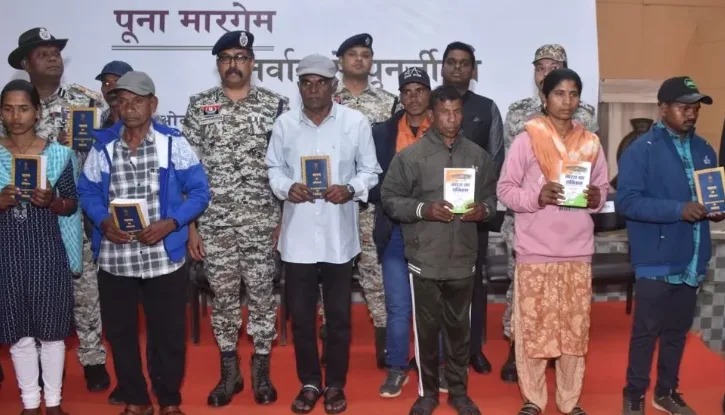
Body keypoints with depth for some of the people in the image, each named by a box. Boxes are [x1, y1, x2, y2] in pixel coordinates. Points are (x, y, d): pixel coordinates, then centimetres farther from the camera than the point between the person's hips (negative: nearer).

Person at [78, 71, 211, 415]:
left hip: (164, 257, -2)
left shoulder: (173, 143, -4)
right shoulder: (102, 146, 3)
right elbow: (87, 191, 8)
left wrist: (170, 223, -17)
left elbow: (199, 191, -3)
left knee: (168, 333, 7)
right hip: (114, 258, 3)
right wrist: (103, 222, -11)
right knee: (120, 332, 12)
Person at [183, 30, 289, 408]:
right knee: (223, 297, 10)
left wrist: (286, 219, -3)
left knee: (262, 295, 6)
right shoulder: (199, 107, 4)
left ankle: (261, 370, 22)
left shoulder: (275, 105, 1)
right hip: (214, 224, 1)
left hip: (262, 223, -1)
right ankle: (229, 371, 25)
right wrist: (190, 225, 1)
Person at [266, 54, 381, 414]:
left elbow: (370, 170, 2)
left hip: (338, 233, -1)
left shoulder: (356, 122, -3)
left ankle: (335, 384, 25)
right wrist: (286, 187, -12)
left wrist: (350, 189, -16)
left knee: (338, 314, 8)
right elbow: (273, 167, 8)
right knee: (300, 313, 9)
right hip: (297, 233, 2)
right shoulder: (284, 124, 2)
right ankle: (309, 382, 26)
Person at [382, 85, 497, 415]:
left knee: (460, 327, 13)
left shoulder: (477, 156, 6)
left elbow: (491, 196, 12)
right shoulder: (410, 156, -4)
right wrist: (422, 209, -17)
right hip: (425, 259, -2)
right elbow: (390, 198, -3)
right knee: (426, 327, 8)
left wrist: (483, 210, -9)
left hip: (463, 258, 3)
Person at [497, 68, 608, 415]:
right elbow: (505, 189, -3)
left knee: (575, 327, 8)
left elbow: (604, 187, 14)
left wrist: (596, 198, -8)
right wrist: (536, 196, -19)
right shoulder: (526, 139, -4)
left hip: (577, 252, 3)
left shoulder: (591, 143, 7)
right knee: (533, 326, 2)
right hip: (535, 251, -3)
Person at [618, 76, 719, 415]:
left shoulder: (703, 149, 10)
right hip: (657, 260, -6)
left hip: (692, 260, 6)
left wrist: (717, 209, -4)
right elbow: (626, 200, -18)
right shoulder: (642, 149, -10)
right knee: (646, 331, 3)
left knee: (677, 331, 16)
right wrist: (679, 209, -24)